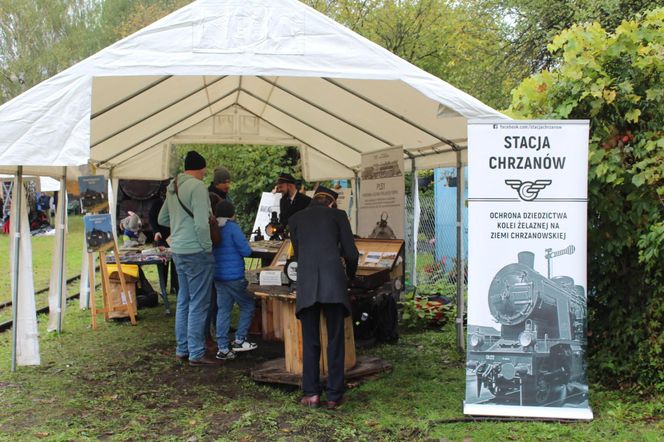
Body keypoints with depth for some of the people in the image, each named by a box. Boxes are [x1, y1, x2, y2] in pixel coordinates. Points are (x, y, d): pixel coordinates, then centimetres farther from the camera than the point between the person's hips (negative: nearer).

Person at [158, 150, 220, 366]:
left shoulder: (172, 187, 13)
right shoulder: (197, 186, -14)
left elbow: (162, 219, 22)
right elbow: (201, 223, -21)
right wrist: (207, 247, -11)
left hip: (178, 251, 9)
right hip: (196, 252, -9)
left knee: (184, 301, 16)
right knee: (198, 304, -2)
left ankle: (182, 349, 24)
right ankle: (196, 354, 3)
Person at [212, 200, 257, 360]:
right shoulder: (232, 227, -12)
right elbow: (246, 251, -14)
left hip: (218, 275, 7)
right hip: (234, 276, -7)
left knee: (223, 310, 8)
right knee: (248, 306, 10)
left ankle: (223, 348, 7)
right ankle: (239, 340, 11)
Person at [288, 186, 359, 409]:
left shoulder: (295, 219, 20)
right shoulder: (337, 215, 14)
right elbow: (351, 253, 10)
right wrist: (349, 276, 29)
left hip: (306, 284, 1)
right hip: (334, 282, -1)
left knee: (310, 342, 10)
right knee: (335, 341, 7)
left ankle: (311, 394, 9)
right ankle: (334, 395, 9)